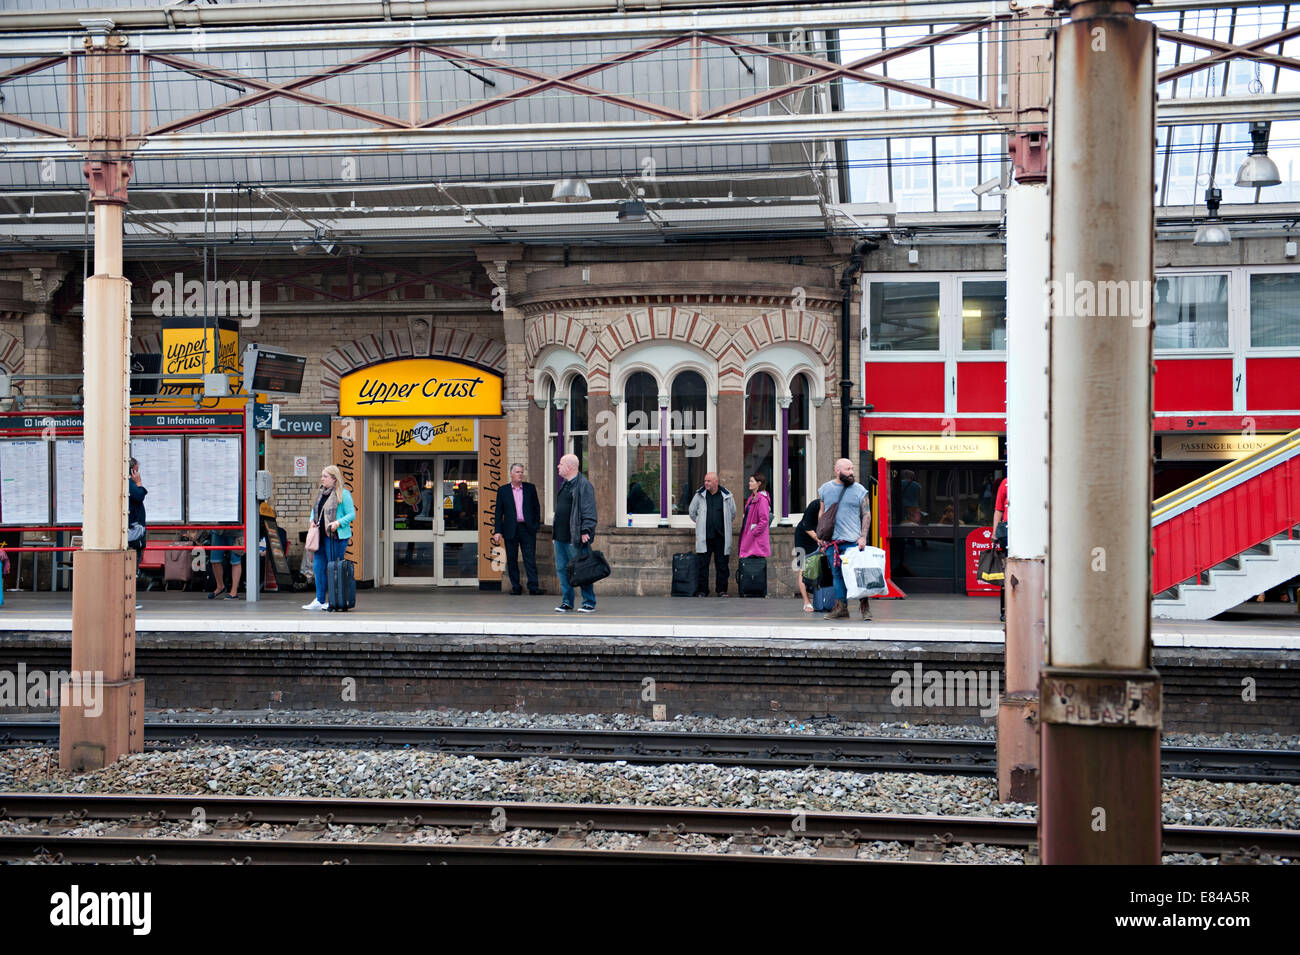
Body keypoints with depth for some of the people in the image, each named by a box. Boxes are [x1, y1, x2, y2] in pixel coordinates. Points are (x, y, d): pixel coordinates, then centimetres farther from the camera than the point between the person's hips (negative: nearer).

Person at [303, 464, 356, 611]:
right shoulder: (323, 493, 15)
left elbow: (351, 514, -9)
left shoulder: (343, 494, -8)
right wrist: (312, 520, 9)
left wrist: (338, 523, -21)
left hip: (336, 536, -8)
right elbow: (315, 509, 28)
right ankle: (319, 601, 12)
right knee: (318, 567, 6)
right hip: (321, 536, 8)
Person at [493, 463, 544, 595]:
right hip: (510, 530, 0)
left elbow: (536, 507, 12)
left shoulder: (530, 488, 9)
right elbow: (499, 512, 5)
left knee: (530, 559, -6)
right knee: (512, 560, 4)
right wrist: (498, 531, -1)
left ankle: (533, 587, -9)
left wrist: (536, 524, 2)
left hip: (527, 529, 0)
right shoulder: (503, 490, 6)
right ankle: (515, 587, 11)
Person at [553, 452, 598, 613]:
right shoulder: (564, 485, 16)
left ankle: (589, 603, 4)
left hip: (575, 538, -9)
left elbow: (589, 511, -15)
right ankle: (566, 602, 17)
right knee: (562, 569, 10)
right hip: (560, 537, 9)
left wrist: (585, 531, -21)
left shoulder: (584, 485, -11)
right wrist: (556, 532, 19)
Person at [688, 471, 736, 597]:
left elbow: (733, 513, 18)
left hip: (721, 536, 0)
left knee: (722, 564, 2)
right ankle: (702, 590, 4)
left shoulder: (726, 496, 3)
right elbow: (692, 512, 19)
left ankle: (722, 590, 10)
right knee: (702, 564, -1)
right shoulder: (700, 495, 4)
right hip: (704, 537, 0)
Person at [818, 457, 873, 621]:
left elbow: (866, 514, 3)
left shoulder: (859, 490, 3)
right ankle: (841, 607, 11)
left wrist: (863, 537, -7)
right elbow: (821, 513, 18)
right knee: (837, 574, 5)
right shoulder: (825, 489, 11)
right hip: (832, 540, 3)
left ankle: (865, 606, 5)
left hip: (853, 540, -3)